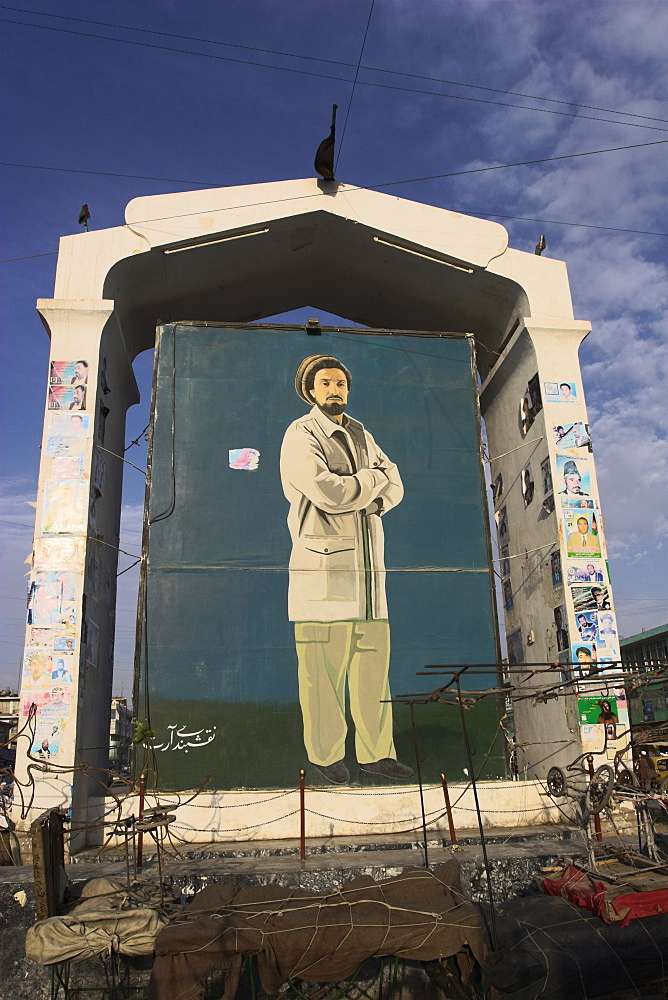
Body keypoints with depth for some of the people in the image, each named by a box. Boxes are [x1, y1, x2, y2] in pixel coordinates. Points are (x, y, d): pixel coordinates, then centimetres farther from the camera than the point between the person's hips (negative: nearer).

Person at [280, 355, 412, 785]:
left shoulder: (361, 435, 21)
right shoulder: (301, 436, -2)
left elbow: (394, 486, 16)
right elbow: (327, 492, -17)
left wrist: (375, 500, -6)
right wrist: (374, 478, -2)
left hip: (368, 561, 7)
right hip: (324, 563, -6)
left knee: (373, 660, 7)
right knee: (323, 666, -2)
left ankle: (376, 752, 17)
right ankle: (326, 754, 11)